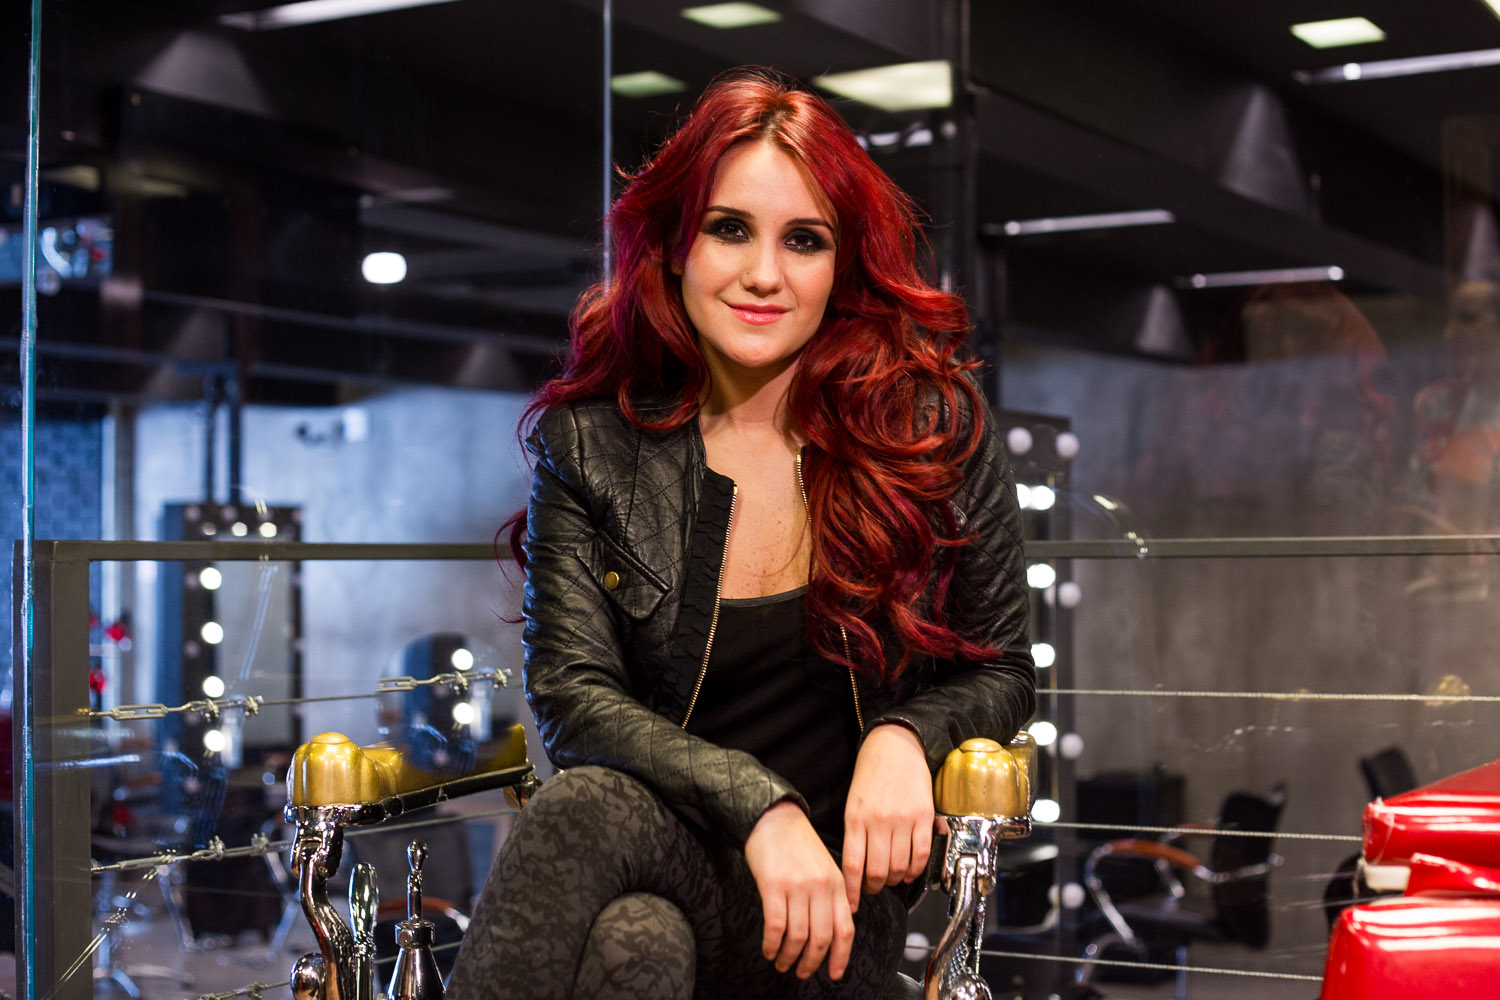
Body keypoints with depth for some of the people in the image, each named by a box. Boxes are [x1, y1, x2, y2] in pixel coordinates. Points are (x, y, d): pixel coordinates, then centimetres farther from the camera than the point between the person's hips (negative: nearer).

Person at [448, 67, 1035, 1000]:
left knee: (585, 815, -34)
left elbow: (1000, 671, 9)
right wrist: (757, 805, -20)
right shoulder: (587, 442, 2)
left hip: (832, 896, -1)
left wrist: (905, 736, -14)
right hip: (652, 849, 1)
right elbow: (572, 692, -5)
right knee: (585, 803, -38)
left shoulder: (937, 427, 1)